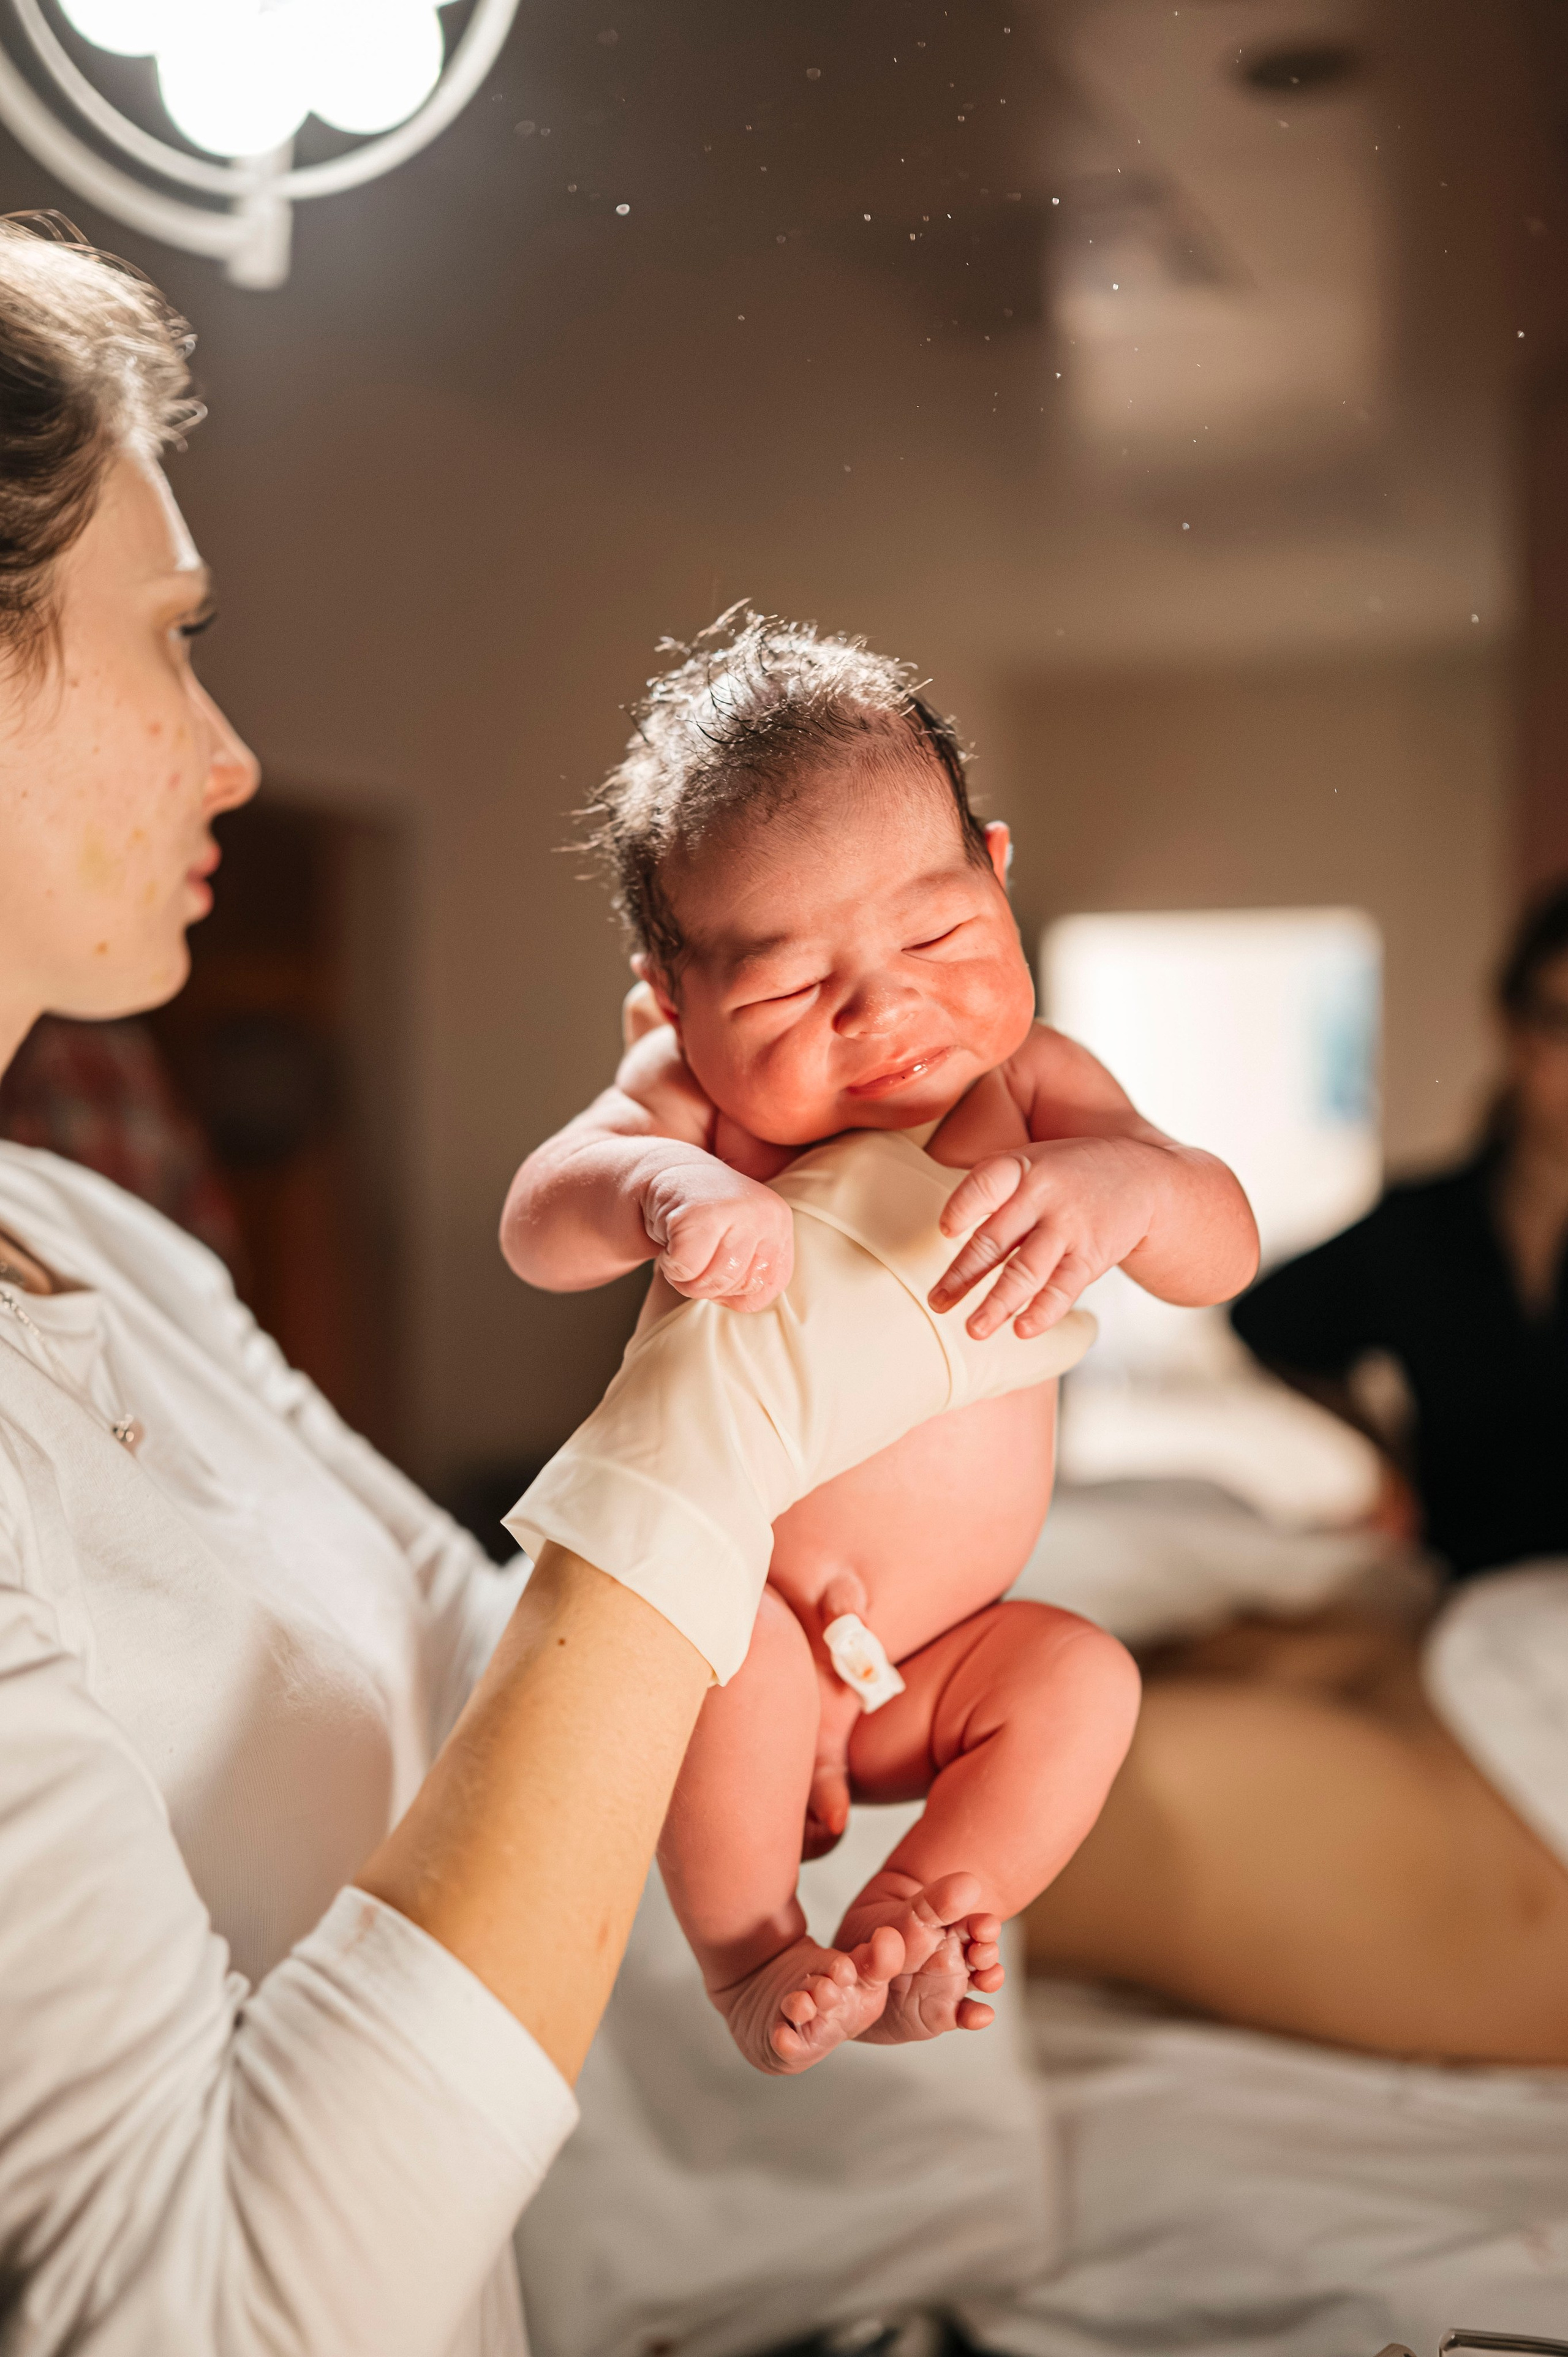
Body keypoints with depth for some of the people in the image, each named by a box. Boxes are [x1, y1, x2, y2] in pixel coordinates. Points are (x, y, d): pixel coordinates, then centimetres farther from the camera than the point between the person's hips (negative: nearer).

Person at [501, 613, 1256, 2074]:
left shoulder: (1025, 1087, -13)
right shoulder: (694, 1101, -19)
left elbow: (1222, 1251, -22)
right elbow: (535, 1227, -32)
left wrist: (1119, 1183, -46)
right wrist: (660, 1188, -54)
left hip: (922, 1669, 3)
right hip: (715, 1622, -3)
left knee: (1084, 1677, -16)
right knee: (738, 1638, -31)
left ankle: (904, 1929, -7)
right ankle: (750, 1960, -12)